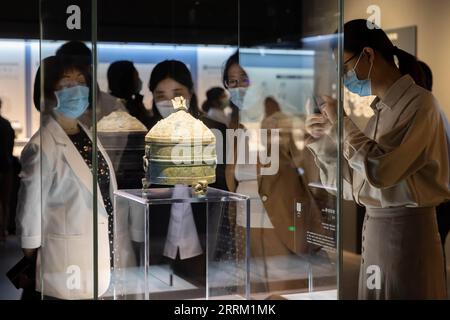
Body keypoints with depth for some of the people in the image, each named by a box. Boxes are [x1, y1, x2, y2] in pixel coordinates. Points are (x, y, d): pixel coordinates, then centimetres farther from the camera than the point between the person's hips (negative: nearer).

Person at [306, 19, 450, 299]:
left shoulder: (418, 102, -12)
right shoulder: (382, 108, 11)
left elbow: (380, 171, -24)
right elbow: (357, 183, 15)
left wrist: (341, 121, -13)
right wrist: (325, 138, 4)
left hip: (406, 229, -7)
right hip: (375, 228, 7)